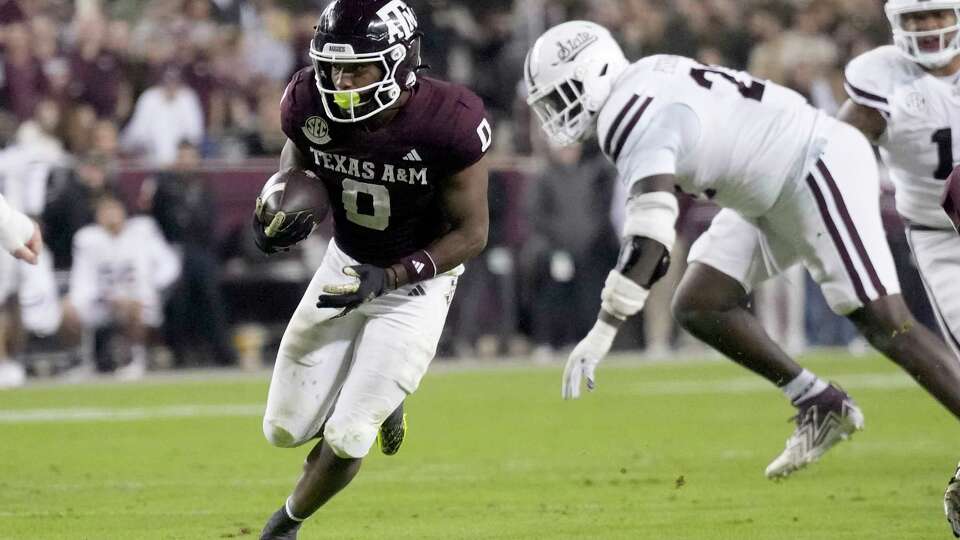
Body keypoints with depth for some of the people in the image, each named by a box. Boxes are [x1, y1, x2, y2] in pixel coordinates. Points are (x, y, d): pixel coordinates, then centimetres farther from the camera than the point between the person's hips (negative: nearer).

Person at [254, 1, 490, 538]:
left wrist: (388, 279, -29)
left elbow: (471, 233, -18)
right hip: (346, 265, 4)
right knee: (286, 428, 6)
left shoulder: (449, 124, -30)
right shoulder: (310, 102, -19)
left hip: (418, 279, -4)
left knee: (345, 437, -8)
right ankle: (380, 401, 38)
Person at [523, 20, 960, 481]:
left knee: (886, 324, -13)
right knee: (697, 306, 2)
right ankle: (819, 407, 8)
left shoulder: (632, 115, -24)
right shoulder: (642, 85, 5)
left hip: (822, 171, -10)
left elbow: (649, 232, -33)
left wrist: (604, 330, -35)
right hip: (769, 196, 10)